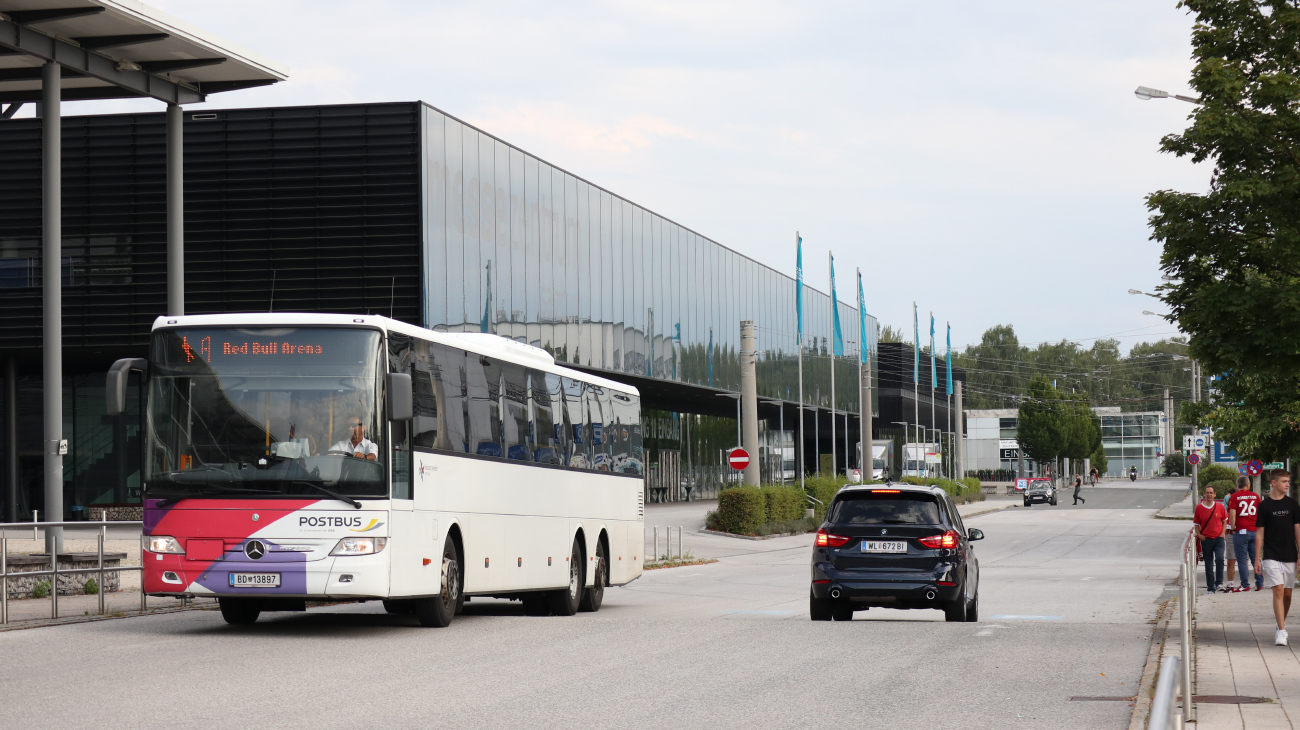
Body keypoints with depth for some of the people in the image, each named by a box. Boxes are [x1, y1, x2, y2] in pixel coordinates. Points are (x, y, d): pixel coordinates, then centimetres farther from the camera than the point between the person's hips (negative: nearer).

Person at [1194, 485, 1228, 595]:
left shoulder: (1219, 506, 2)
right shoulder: (1199, 507, 2)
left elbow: (1225, 520, 14)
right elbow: (1196, 523, 10)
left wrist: (1223, 533, 2)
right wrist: (1199, 535, -4)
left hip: (1218, 538, -1)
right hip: (1206, 539, 1)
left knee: (1219, 558, -21)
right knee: (1208, 564, 4)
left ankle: (1219, 582, -4)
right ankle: (1210, 587, 12)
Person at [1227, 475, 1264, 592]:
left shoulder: (1234, 497, -3)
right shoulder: (1255, 496, 8)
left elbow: (1232, 514, -12)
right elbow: (1260, 513, 12)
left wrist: (1233, 528, -1)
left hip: (1241, 531, -4)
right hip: (1254, 531, 4)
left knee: (1242, 560, 0)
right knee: (1256, 558, 11)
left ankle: (1245, 585, -3)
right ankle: (1260, 584, 11)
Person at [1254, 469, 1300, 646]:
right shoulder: (1264, 505, -1)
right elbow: (1260, 532, 1)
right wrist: (1257, 558, -2)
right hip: (1271, 556, -3)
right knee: (1278, 591, -13)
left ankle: (1281, 624, 29)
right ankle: (1281, 632, -15)